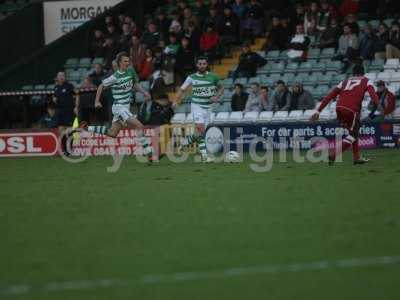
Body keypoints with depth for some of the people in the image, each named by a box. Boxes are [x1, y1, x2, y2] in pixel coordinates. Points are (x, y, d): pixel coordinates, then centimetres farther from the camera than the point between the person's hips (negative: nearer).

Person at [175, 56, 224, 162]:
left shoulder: (213, 77, 2)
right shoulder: (192, 77, -1)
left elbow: (221, 88, 14)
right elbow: (182, 90, 4)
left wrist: (216, 97, -4)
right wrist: (176, 101, -11)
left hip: (208, 106, 3)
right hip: (197, 106, -3)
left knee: (202, 131, 0)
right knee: (200, 128, -19)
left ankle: (187, 142, 22)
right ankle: (204, 155, -15)